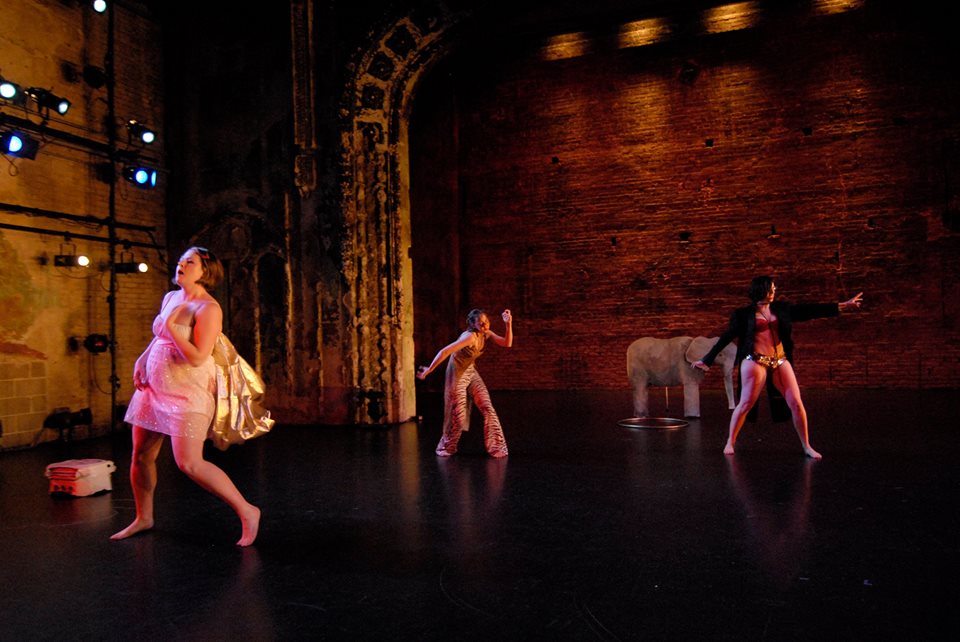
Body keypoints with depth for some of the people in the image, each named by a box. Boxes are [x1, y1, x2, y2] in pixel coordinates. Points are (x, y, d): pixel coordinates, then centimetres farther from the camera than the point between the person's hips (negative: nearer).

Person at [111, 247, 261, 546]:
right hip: (156, 387, 8)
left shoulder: (208, 308, -15)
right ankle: (144, 518, 34)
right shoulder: (170, 297, 10)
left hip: (188, 391, -8)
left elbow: (198, 358, -22)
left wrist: (171, 325, -21)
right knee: (141, 456, 13)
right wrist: (141, 361, 11)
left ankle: (246, 511, -2)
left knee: (189, 463, -13)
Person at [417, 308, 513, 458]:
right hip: (457, 373, -7)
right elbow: (445, 352, -33)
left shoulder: (486, 334, -6)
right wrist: (429, 370, -31)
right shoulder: (470, 336, -29)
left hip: (471, 372, 7)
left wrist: (509, 324, -19)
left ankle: (496, 446, 7)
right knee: (458, 413, -1)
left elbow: (507, 343, -8)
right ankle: (446, 448, 22)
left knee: (488, 408, -2)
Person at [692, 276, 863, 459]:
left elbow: (808, 311, 14)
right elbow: (726, 337, 3)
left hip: (780, 361, 4)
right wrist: (706, 360, 0)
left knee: (796, 403, -1)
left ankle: (807, 446, 12)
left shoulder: (781, 309, 13)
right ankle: (730, 443, 9)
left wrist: (843, 306, 12)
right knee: (745, 404, -6)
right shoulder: (744, 314, 3)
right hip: (755, 361, -4)